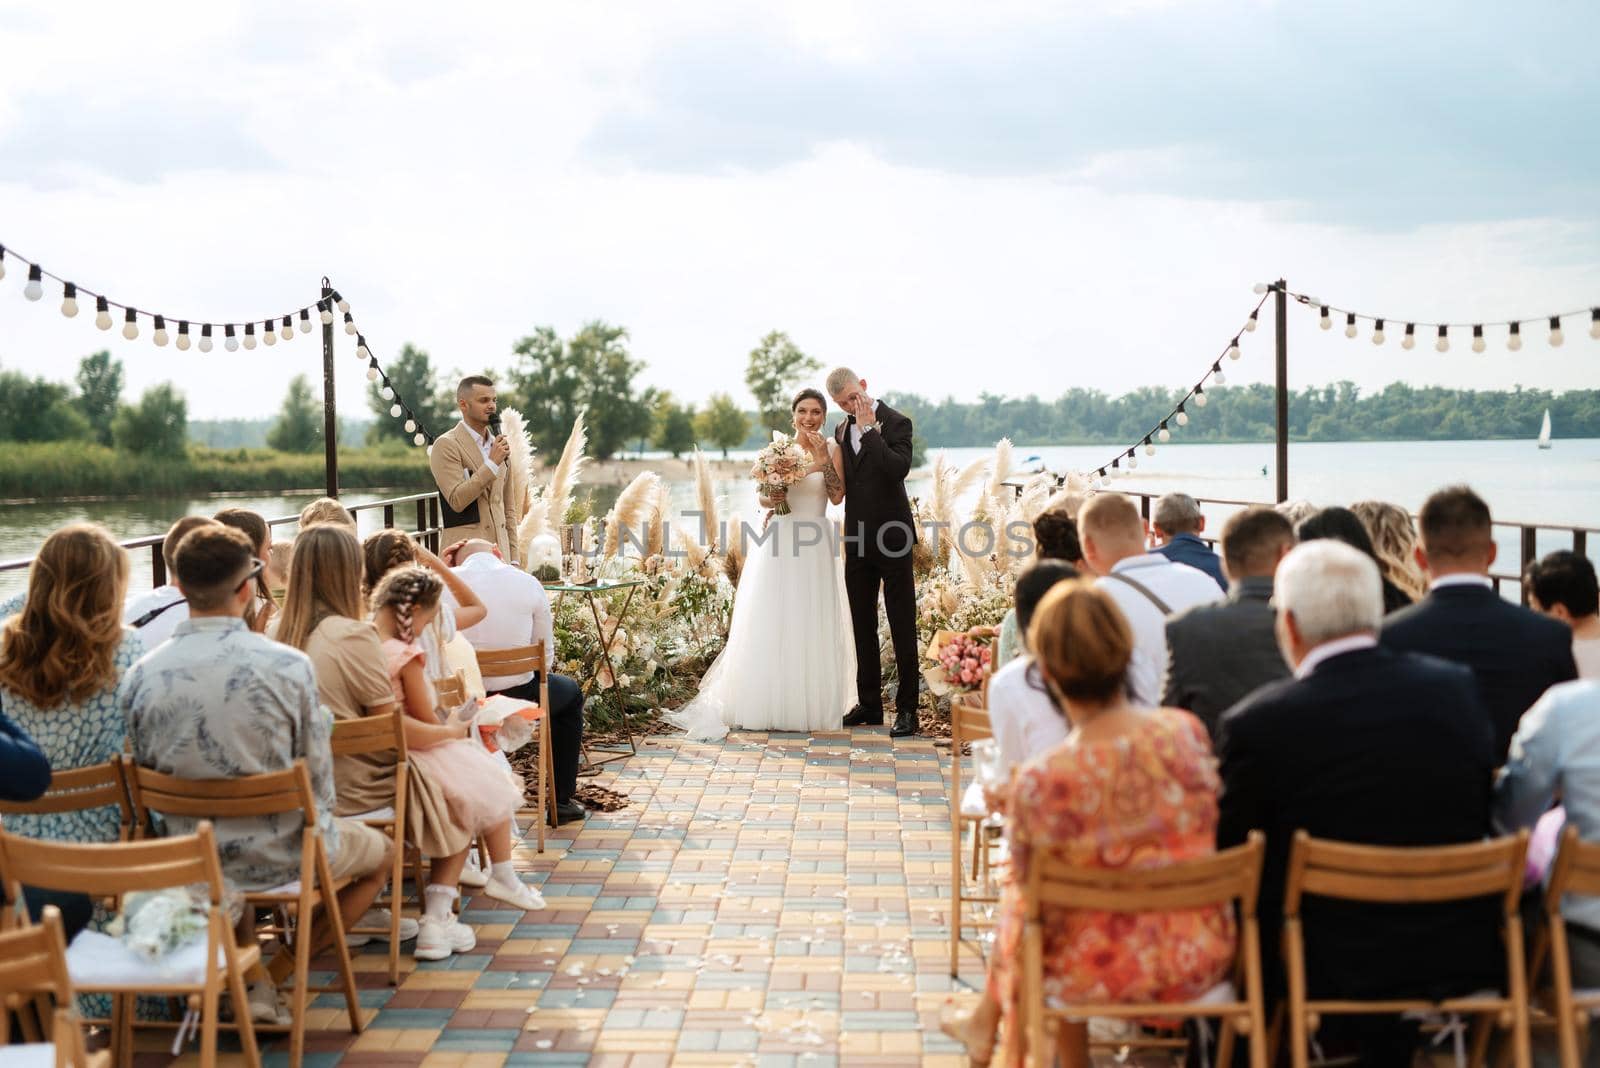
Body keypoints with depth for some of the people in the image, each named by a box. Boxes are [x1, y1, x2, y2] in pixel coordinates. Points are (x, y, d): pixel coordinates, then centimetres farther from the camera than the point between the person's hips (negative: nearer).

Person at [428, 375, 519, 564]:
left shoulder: (497, 445, 16)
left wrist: (513, 559, 14)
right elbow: (456, 501, -14)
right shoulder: (446, 445, -4)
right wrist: (492, 463, -15)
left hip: (500, 553, 6)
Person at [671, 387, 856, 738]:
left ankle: (809, 704, 9)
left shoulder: (832, 449, 3)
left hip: (813, 545, -1)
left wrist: (823, 459, -16)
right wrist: (772, 496, -13)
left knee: (811, 625, 1)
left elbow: (837, 496, -8)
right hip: (777, 541, 1)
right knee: (770, 623, -1)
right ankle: (767, 703, 6)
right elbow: (762, 498, 9)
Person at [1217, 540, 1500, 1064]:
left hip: (1328, 971, -4)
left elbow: (1223, 853, -7)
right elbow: (1486, 815, 9)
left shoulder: (1257, 723, -17)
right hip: (1463, 958, 5)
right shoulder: (1459, 688, -4)